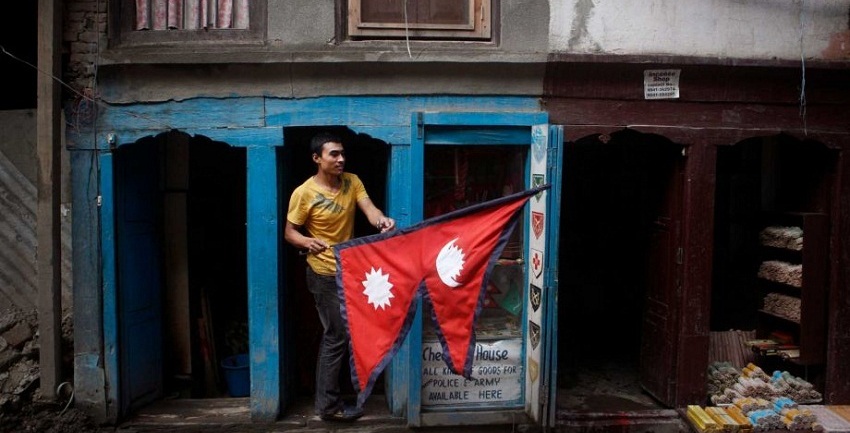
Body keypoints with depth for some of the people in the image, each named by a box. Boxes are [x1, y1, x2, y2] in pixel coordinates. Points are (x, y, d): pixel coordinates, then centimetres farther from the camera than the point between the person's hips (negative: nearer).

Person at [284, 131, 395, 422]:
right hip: (325, 274, -7)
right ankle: (328, 405, 10)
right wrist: (307, 242, -34)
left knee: (337, 333, 20)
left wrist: (381, 220, -40)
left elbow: (368, 207, -17)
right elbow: (290, 232, -11)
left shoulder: (352, 182, -2)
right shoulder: (304, 193, -16)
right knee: (338, 335, -5)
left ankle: (328, 395, 40)